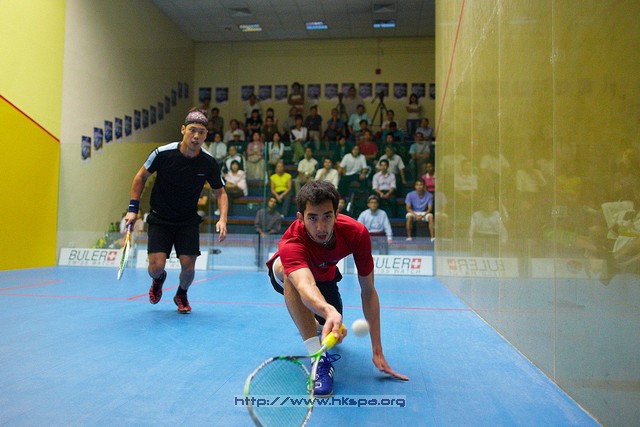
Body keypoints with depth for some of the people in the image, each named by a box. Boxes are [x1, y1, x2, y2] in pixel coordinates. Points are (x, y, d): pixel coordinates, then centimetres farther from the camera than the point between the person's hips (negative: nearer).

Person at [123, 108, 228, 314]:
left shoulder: (209, 163, -13)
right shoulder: (163, 153, -16)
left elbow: (220, 192, 0)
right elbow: (141, 176, 0)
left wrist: (222, 219, -17)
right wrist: (133, 209, -3)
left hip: (188, 221, 1)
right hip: (159, 219, -1)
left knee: (188, 267, -6)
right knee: (156, 266, -11)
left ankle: (181, 295, 30)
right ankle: (158, 280, 30)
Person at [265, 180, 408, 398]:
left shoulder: (357, 233, -32)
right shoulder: (291, 243, -42)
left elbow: (368, 291, -26)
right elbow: (305, 285, -62)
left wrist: (377, 351, -29)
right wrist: (329, 312, -84)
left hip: (325, 275, 4)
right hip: (285, 273, -4)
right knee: (290, 272, -39)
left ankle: (316, 321, 36)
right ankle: (319, 358, -34)